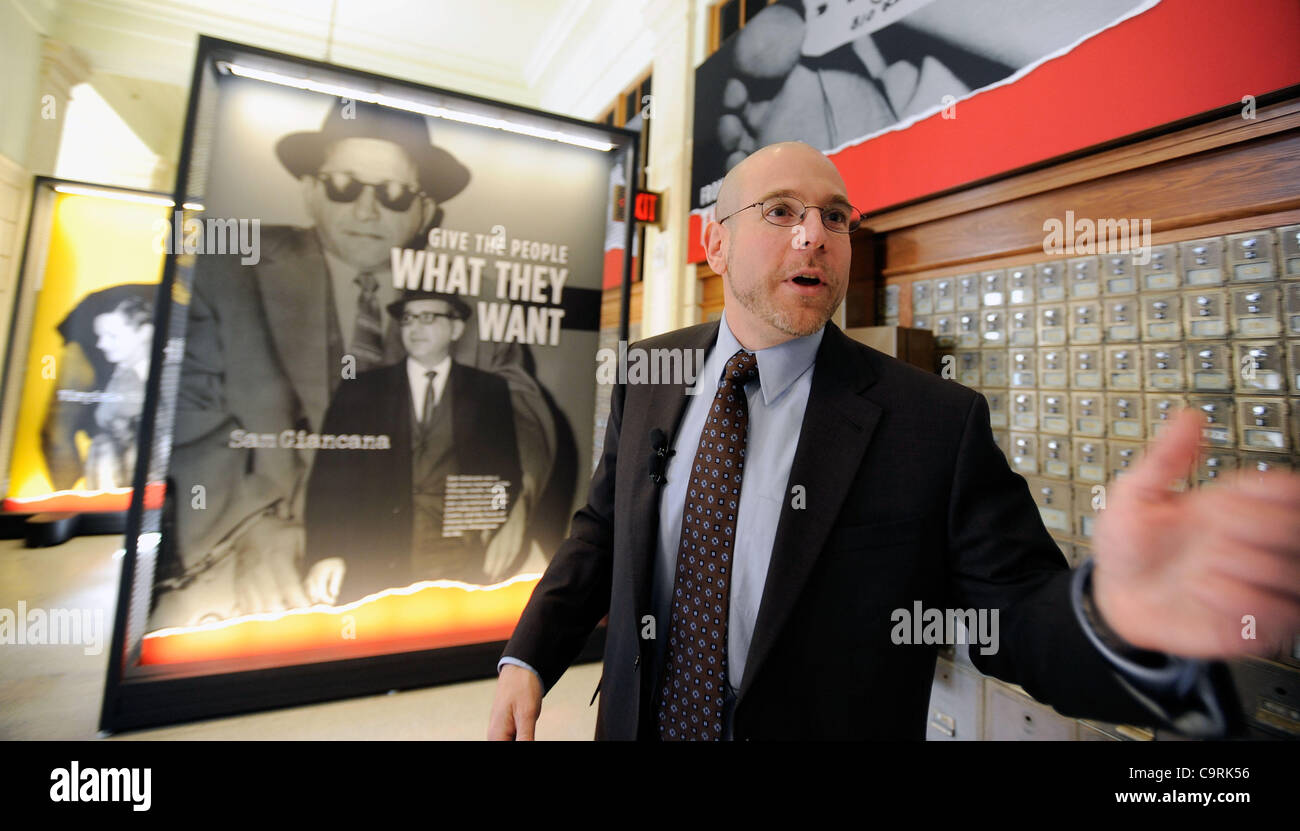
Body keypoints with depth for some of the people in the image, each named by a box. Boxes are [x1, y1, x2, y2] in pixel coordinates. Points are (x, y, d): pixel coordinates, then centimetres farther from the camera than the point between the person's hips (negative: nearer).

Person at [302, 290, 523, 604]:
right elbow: (332, 478, 3)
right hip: (379, 560, 1)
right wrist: (326, 553, -10)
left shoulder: (490, 392, 7)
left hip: (464, 563, 0)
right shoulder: (361, 392, 9)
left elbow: (509, 472, 5)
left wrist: (500, 536, -10)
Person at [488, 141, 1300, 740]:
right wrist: (529, 657, -5)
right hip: (638, 720, 4)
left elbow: (1013, 611, -15)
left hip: (829, 724, -3)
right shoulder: (648, 377, -7)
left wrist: (1113, 612, -38)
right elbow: (604, 527, 2)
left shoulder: (939, 421, -17)